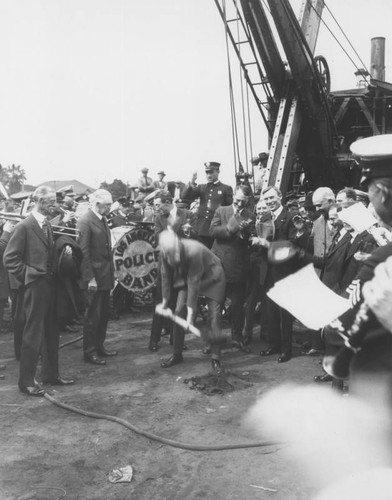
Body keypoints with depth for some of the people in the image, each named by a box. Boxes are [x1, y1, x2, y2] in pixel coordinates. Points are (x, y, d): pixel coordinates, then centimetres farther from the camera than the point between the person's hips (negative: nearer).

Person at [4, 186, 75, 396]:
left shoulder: (48, 225, 11)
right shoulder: (24, 226, -11)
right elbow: (10, 258, -12)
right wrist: (27, 276, -10)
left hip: (49, 283, 8)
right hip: (35, 286, -8)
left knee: (51, 332, 14)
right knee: (33, 334, 0)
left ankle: (50, 374, 27)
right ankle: (26, 381, 13)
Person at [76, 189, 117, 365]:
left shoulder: (103, 220, 12)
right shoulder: (85, 221, -15)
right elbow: (83, 252, -18)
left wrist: (111, 272, 14)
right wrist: (90, 278, -20)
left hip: (105, 276, 8)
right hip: (93, 277, -8)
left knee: (103, 314, 16)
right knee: (92, 316, 1)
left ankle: (99, 346, 29)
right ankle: (89, 352, 13)